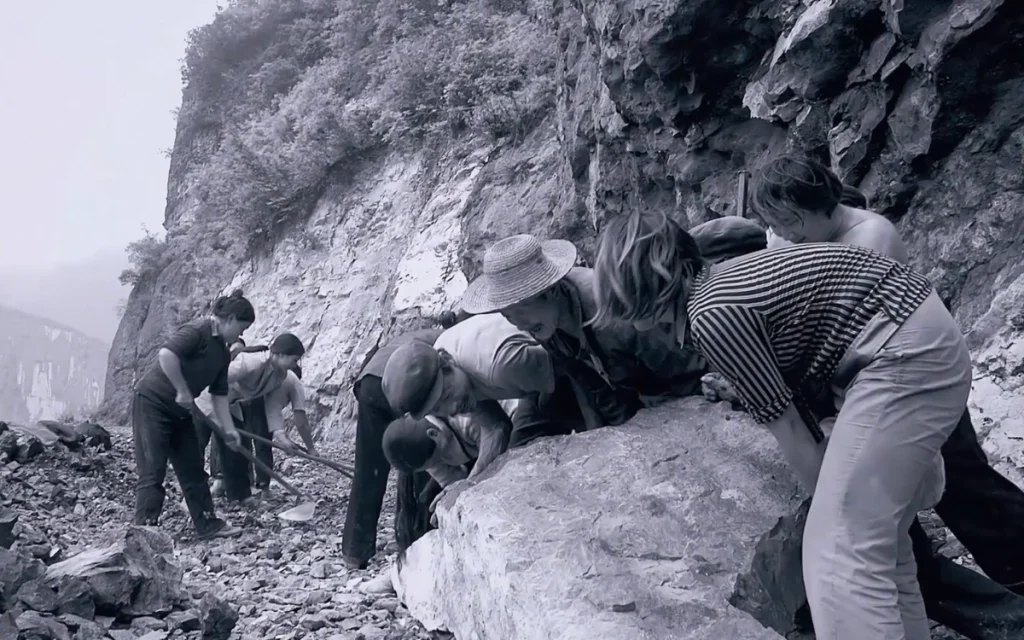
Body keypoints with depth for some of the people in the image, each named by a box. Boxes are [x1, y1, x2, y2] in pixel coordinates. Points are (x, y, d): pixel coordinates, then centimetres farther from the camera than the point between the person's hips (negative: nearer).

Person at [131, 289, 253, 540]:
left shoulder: (223, 353, 9)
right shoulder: (197, 331, -19)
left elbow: (219, 394, 11)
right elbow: (166, 354, -35)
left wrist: (229, 428, 3)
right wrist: (183, 391, -26)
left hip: (179, 411, 9)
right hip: (152, 403, -9)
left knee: (193, 469, 12)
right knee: (153, 472, -8)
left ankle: (207, 525, 20)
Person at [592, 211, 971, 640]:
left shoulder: (711, 315, -17)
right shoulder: (717, 281, 10)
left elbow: (787, 429, -8)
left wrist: (835, 501, 3)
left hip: (905, 355, -10)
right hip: (922, 338, 10)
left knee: (842, 550, -10)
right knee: (875, 534, 15)